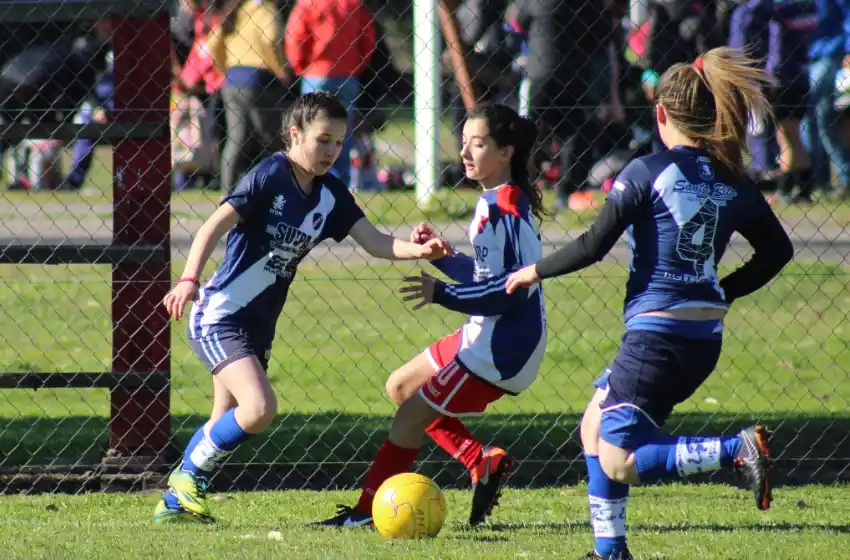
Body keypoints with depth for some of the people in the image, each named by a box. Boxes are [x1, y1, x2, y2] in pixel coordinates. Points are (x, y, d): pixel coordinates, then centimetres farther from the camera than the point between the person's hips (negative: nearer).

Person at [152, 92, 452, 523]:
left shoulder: (331, 196, 5)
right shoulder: (269, 177, -15)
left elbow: (375, 243, -2)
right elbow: (214, 227, -21)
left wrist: (418, 250, -21)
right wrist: (189, 281, -34)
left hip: (258, 327, 8)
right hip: (219, 315, -8)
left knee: (226, 427, 15)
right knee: (259, 408, -21)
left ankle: (175, 502, 27)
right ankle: (188, 476, -3)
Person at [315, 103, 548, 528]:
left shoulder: (506, 207, -20)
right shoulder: (492, 202, 11)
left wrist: (442, 294, -24)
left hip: (503, 347, -11)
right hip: (486, 336, 11)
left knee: (412, 414, -6)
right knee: (401, 387, 20)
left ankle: (367, 508, 2)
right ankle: (483, 462, 13)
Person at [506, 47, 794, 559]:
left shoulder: (647, 172, -9)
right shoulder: (732, 181, 7)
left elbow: (595, 245, -12)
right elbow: (777, 251, 16)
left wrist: (536, 271, 3)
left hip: (657, 332, -7)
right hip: (706, 338, 7)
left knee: (620, 463, -5)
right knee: (595, 425, 22)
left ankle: (737, 449, -22)